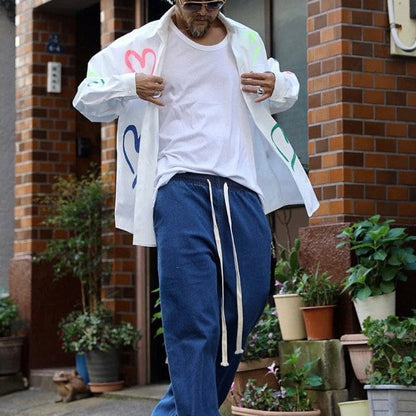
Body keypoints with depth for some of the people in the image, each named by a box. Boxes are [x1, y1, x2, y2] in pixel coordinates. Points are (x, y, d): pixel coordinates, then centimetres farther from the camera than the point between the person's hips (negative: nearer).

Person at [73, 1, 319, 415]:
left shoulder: (247, 43, 18)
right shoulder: (144, 45, 7)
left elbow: (286, 93, 32)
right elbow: (86, 97, 12)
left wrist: (277, 87, 7)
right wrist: (130, 85, -9)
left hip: (241, 191, 5)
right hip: (180, 189, -4)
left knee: (244, 312, 4)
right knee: (194, 323, -13)